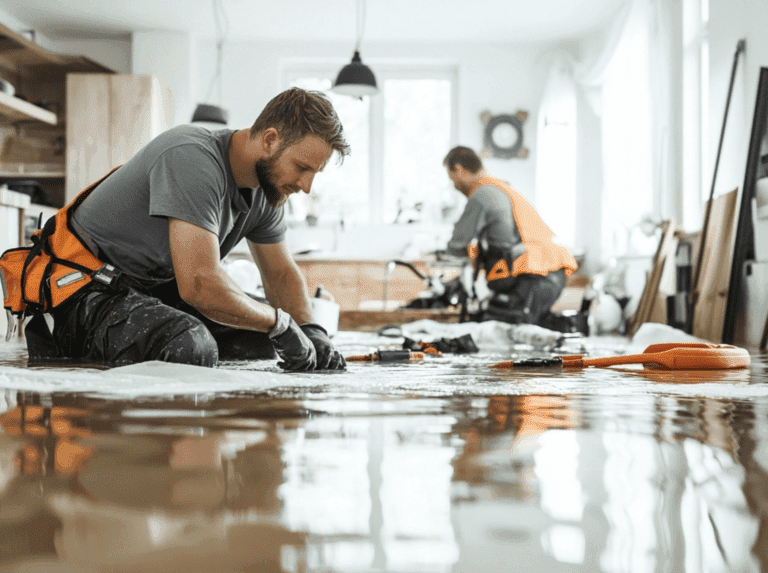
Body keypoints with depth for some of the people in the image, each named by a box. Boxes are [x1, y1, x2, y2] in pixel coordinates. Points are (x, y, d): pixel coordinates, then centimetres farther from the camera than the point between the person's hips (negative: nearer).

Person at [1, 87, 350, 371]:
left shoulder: (266, 183, 1)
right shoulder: (193, 158, -27)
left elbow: (282, 273, 14)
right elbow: (200, 284, -34)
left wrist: (311, 331, -5)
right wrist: (281, 323, -23)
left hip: (155, 286, 9)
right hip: (89, 288, -9)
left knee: (261, 336, 5)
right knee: (191, 348, -33)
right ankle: (74, 341, -7)